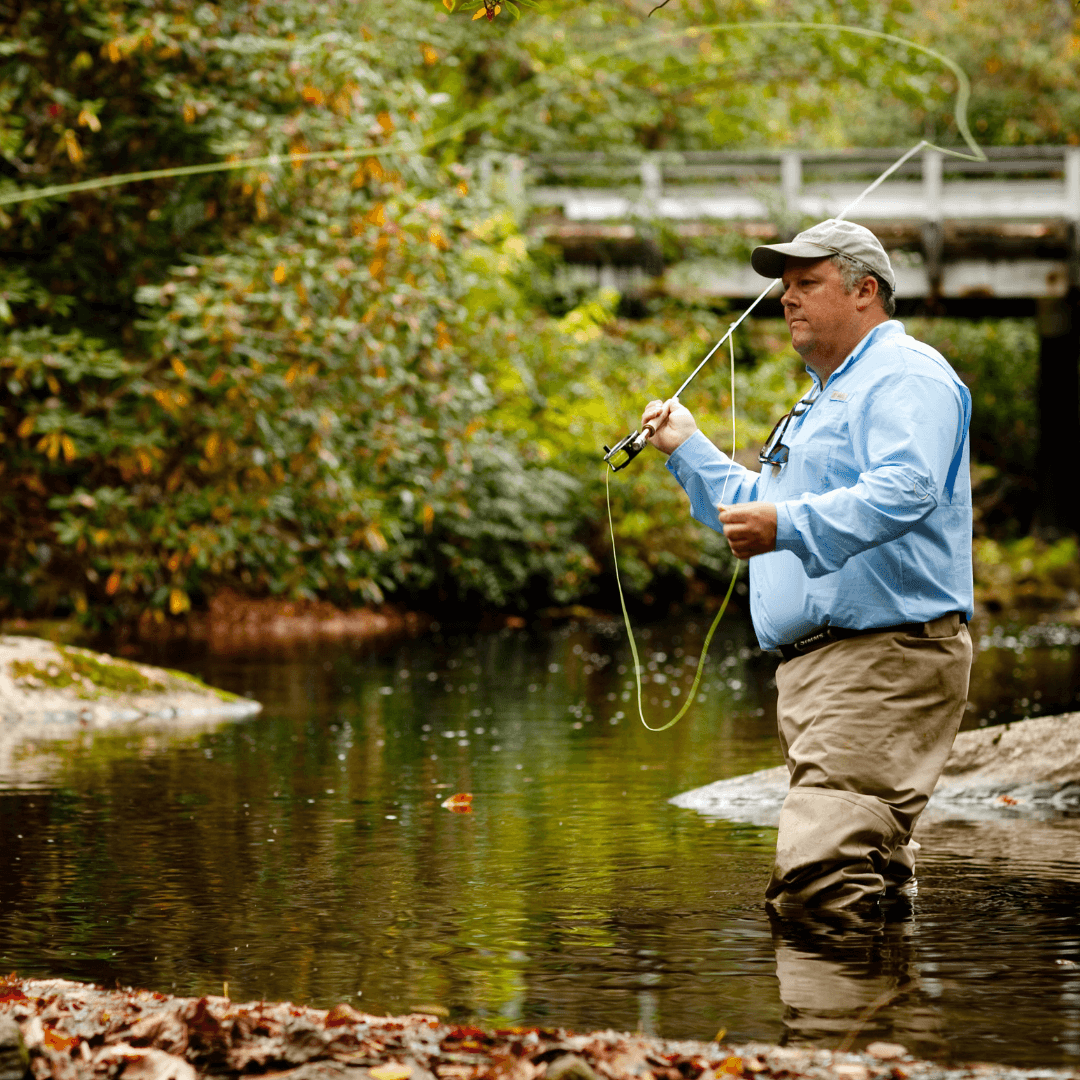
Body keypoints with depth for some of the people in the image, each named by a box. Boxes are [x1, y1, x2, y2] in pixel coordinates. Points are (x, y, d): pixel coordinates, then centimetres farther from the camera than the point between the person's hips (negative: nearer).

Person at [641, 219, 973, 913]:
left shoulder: (905, 375, -6)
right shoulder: (825, 397, 29)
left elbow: (903, 490, -25)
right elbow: (753, 511, 41)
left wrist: (788, 525, -33)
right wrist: (687, 447, 32)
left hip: (888, 655, -11)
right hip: (811, 665, 11)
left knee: (817, 872, -23)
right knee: (870, 877, 10)